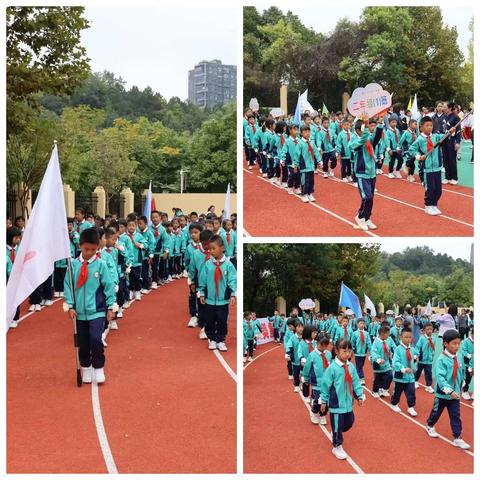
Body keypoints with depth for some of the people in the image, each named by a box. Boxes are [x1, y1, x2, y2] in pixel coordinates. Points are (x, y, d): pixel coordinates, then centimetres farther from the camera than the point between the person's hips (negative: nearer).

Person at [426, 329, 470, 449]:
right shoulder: (441, 360, -20)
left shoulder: (459, 358, -2)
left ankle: (457, 438, 8)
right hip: (442, 393, -4)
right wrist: (449, 390, -34)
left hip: (455, 394, 4)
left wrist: (460, 388, 18)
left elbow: (461, 374, 12)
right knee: (437, 411, 15)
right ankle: (430, 426, 41)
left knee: (456, 416, 3)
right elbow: (439, 377, -27)